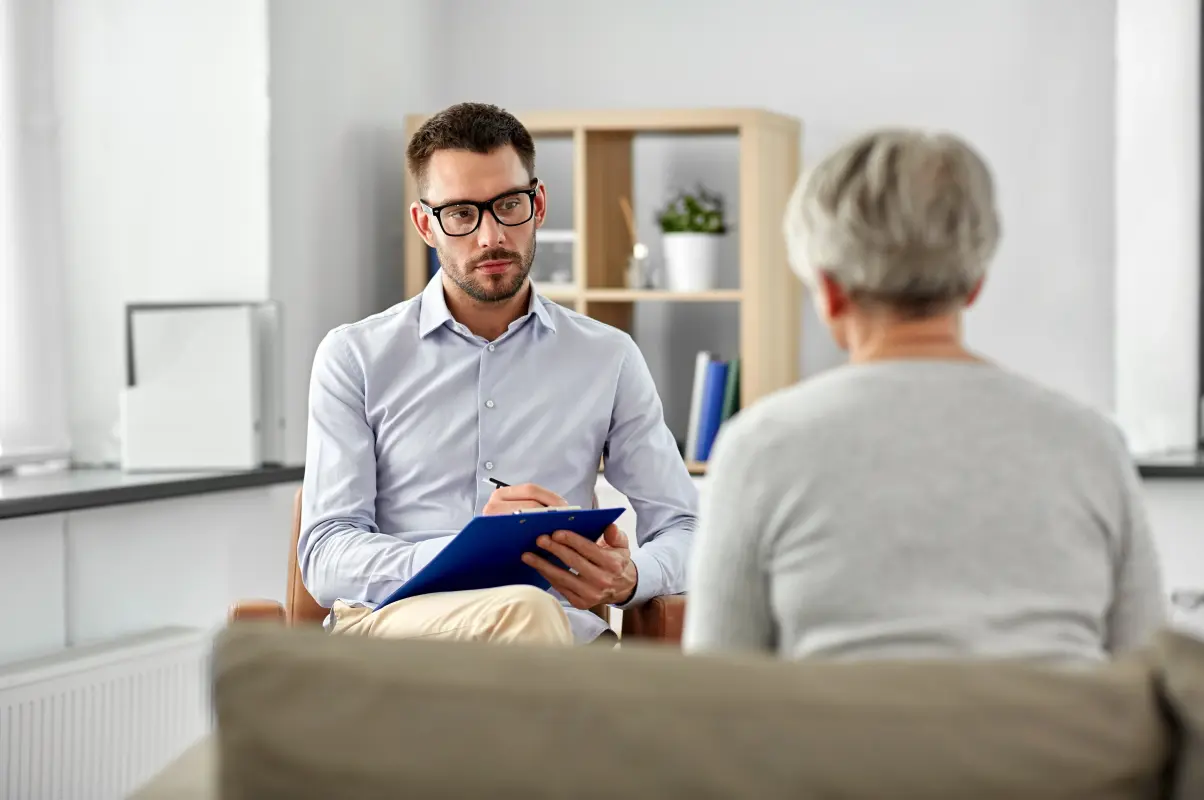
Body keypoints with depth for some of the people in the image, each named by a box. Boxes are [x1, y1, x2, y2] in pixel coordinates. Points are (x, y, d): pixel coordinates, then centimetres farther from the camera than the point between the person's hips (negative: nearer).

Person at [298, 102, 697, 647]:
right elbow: (326, 560, 1)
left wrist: (630, 577, -10)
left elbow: (685, 531, 16)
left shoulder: (608, 358, 17)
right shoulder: (355, 357, 11)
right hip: (393, 620, -2)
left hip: (561, 630, 2)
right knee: (524, 612, -37)